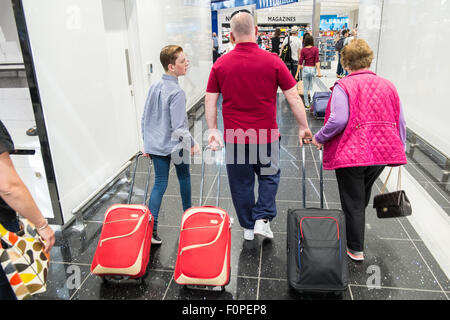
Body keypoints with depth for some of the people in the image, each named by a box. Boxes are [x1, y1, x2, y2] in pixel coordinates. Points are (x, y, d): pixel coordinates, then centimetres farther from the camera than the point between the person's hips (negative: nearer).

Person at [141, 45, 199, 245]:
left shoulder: (154, 88, 5)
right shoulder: (177, 92, -19)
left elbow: (145, 119, 11)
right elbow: (179, 127, -21)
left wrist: (147, 143, 19)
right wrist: (192, 145, -8)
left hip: (156, 145, 6)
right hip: (176, 145, -6)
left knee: (160, 183, 8)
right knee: (184, 177, 18)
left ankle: (151, 228, 3)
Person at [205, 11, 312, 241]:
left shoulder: (221, 64, -2)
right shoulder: (272, 61, -7)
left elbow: (210, 101, 1)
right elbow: (293, 97, -4)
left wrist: (212, 130, 9)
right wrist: (303, 127, 5)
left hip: (234, 138, 1)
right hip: (266, 136, -1)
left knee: (241, 183, 16)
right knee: (269, 175, 22)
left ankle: (248, 227, 30)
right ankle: (262, 219, 13)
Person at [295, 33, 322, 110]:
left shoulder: (303, 50, -3)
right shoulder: (315, 49, -1)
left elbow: (300, 62, -5)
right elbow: (317, 61, -8)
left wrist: (297, 73, -1)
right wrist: (319, 71, -9)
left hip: (305, 69, -1)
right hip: (313, 69, 1)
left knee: (305, 88, 7)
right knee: (312, 88, 9)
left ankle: (307, 105, 9)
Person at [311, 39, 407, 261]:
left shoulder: (343, 86, -10)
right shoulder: (388, 86, 8)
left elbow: (338, 120, -22)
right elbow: (400, 123, 10)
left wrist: (319, 138, -7)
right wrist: (399, 150, 20)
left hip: (350, 153, -6)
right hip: (381, 152, 6)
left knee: (353, 202, 7)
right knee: (363, 197, 25)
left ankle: (356, 249, 17)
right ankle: (355, 231, 46)